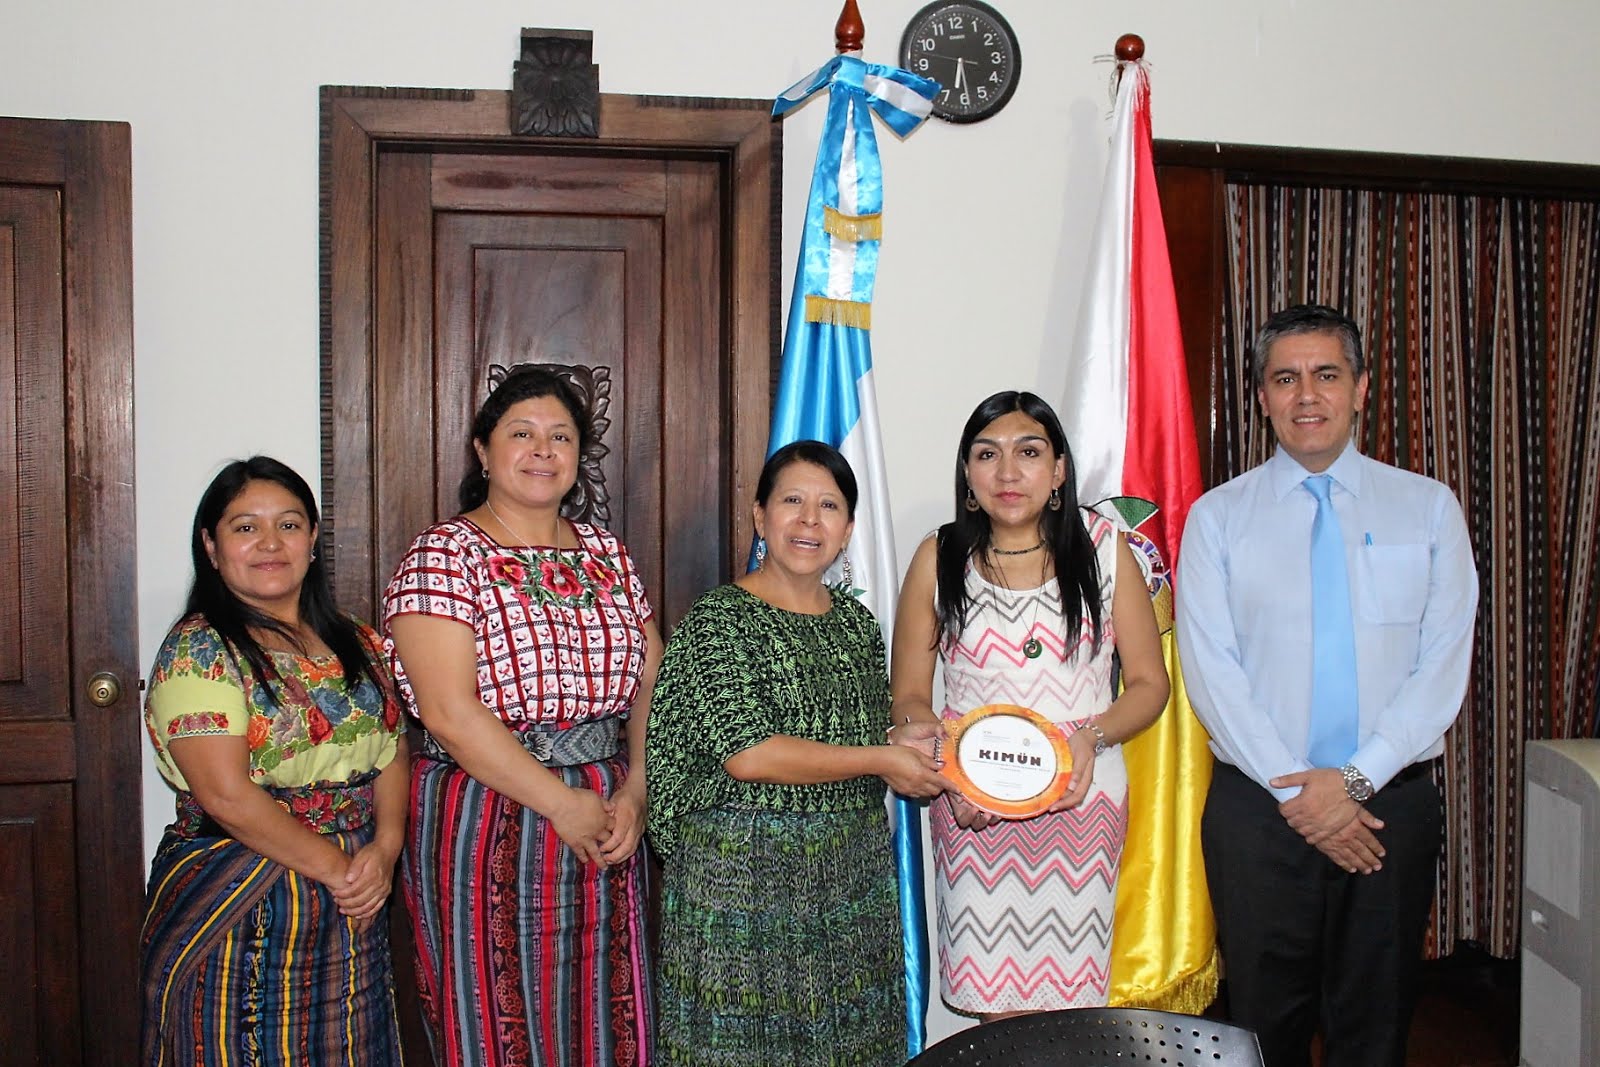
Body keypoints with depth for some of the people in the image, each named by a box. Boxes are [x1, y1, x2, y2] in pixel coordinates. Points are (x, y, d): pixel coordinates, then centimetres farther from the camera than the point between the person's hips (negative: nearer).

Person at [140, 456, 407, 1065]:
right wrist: (334, 867, -14)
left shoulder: (354, 644, 9)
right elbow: (226, 794, -18)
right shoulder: (199, 649, -10)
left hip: (352, 912, 6)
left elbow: (393, 751, 7)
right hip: (240, 917, -5)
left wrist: (384, 848, -10)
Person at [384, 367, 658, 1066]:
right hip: (486, 824, -5)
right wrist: (562, 803, -14)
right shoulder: (445, 555, -7)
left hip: (603, 829, 6)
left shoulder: (605, 553, 11)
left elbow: (652, 681, 8)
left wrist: (634, 790, -7)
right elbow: (449, 712, -16)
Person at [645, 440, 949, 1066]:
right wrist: (881, 762, -15)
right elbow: (747, 754, -20)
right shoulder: (718, 621, -11)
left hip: (852, 869, 6)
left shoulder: (856, 620, 9)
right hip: (743, 870, -6)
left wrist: (944, 775, 1)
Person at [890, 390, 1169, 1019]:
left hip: (1082, 799, 0)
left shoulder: (1103, 549, 1)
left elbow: (1149, 683, 4)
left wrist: (1092, 736, -14)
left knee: (1069, 1002, 2)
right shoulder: (939, 560, 1)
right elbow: (909, 695, 4)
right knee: (995, 1001, 3)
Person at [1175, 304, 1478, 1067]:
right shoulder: (1217, 516, 1)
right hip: (1258, 806, 0)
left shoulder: (1429, 508, 4)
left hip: (1391, 800, 1)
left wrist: (1355, 780, -13)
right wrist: (1296, 792, -13)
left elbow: (1444, 665, -3)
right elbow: (1210, 670, -6)